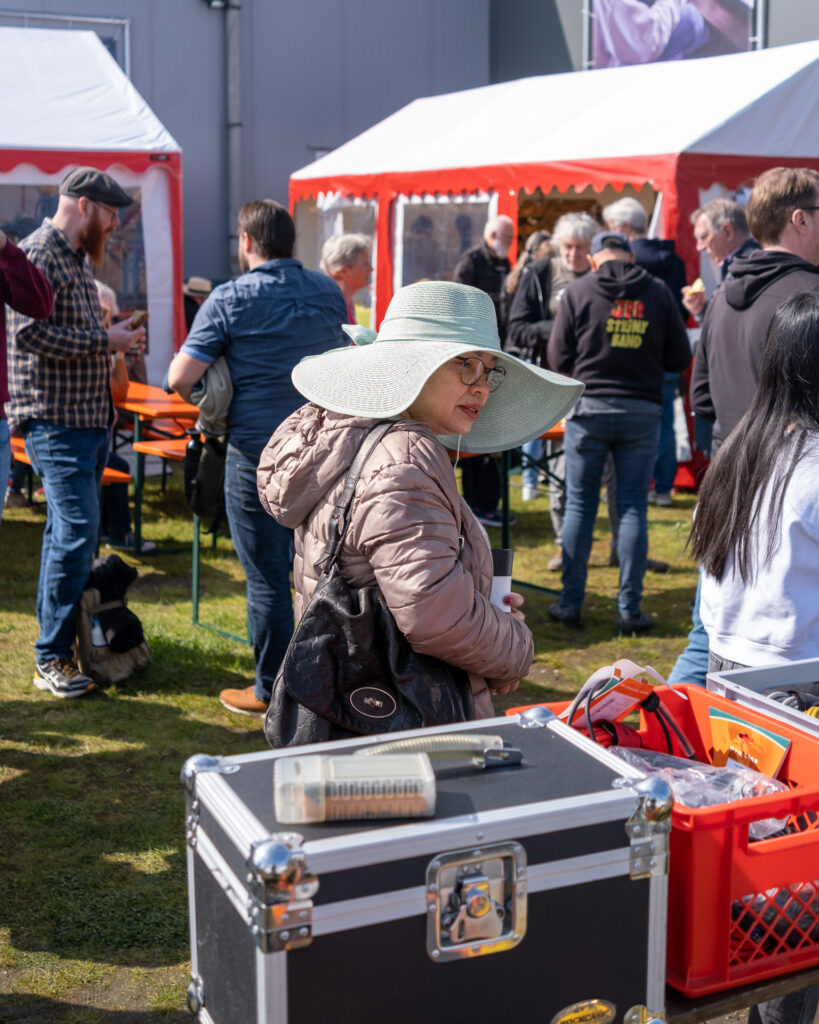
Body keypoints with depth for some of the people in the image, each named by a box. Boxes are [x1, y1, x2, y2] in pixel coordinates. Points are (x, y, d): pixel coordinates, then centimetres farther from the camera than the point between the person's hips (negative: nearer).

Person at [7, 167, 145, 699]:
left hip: (88, 418, 10)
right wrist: (105, 340, -17)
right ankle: (52, 659, -5)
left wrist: (113, 336, 14)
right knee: (77, 531, -13)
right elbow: (31, 333, -22)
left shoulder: (76, 258, 19)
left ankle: (59, 641, 22)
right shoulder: (38, 254, -11)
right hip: (56, 420, -10)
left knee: (69, 531, 13)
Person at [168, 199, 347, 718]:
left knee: (267, 574, 3)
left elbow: (181, 377, -12)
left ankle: (272, 690, 12)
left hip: (258, 450, -5)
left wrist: (206, 399, 8)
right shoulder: (330, 291, 7)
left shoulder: (230, 299, -8)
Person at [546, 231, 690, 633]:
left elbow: (558, 356, -1)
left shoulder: (578, 290, -2)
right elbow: (679, 358, 4)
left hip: (588, 407, -1)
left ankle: (571, 603, 11)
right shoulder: (658, 291, 2)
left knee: (580, 505, 7)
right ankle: (629, 609, 8)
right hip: (642, 409, 1)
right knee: (632, 508, 6)